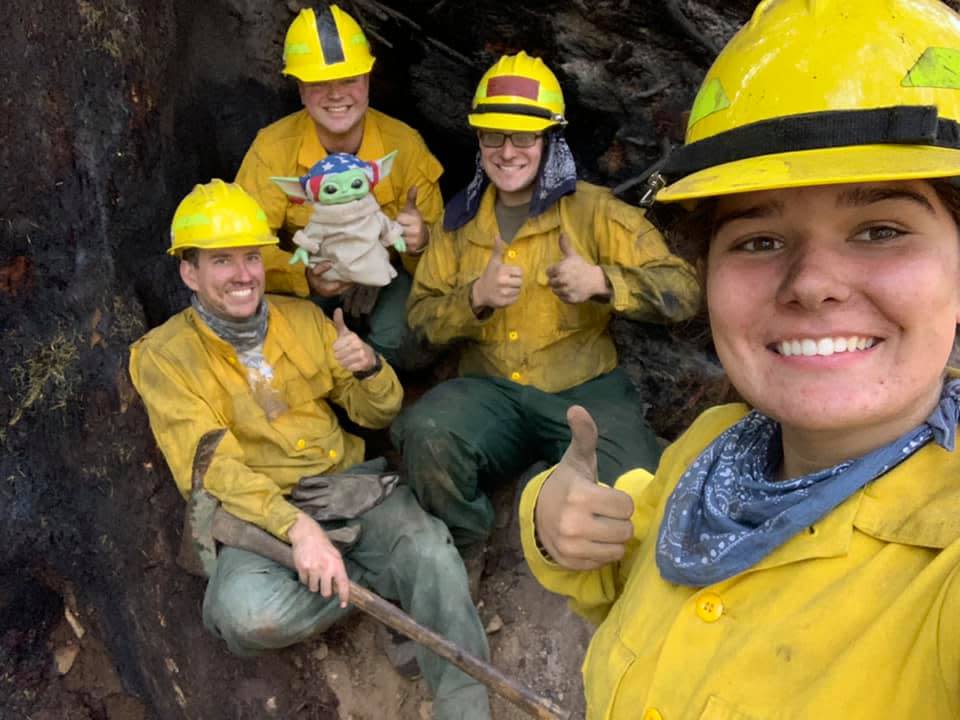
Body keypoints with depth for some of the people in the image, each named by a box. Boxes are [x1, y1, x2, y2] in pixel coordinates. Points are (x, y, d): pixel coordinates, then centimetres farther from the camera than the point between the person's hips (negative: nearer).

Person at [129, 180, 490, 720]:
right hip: (260, 512, -2)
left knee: (430, 550, -28)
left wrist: (370, 369, -10)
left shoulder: (303, 317, 11)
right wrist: (296, 525, -29)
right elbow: (209, 469, -14)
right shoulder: (164, 355, -2)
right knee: (250, 614, -33)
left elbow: (377, 415, 15)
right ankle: (387, 578, -9)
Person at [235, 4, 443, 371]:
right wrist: (305, 278, -43)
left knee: (399, 336, -31)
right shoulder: (272, 148, -17)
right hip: (307, 273, 1)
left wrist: (420, 241, -42)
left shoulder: (405, 145, -16)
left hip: (386, 273, 0)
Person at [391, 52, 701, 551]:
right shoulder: (461, 220, 13)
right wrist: (476, 298, -12)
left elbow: (682, 290, -3)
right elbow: (420, 317, 9)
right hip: (491, 392, 3)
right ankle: (462, 558, -1)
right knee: (425, 434, -30)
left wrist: (601, 282, -20)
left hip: (586, 391, -2)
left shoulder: (593, 209, 2)